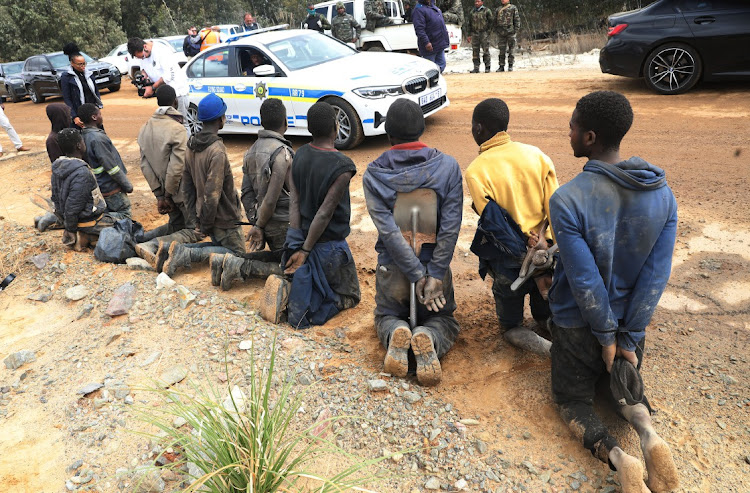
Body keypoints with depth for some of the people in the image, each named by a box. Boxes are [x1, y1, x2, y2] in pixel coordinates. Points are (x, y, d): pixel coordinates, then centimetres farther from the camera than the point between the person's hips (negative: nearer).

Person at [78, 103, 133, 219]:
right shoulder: (97, 138, -24)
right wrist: (127, 185, -13)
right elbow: (111, 166, -21)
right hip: (110, 187, -9)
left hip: (98, 185, 9)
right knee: (126, 214, -3)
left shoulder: (83, 135, 6)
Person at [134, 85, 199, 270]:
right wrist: (168, 194, -10)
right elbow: (177, 167, -22)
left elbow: (144, 164, 3)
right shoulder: (177, 129, -18)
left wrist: (159, 195, 2)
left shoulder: (145, 128, 5)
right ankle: (151, 246, -19)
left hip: (164, 188, 8)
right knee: (193, 231, 0)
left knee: (175, 225, 25)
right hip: (182, 190, -8)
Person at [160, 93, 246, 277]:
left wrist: (198, 216, 14)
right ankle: (186, 255, -10)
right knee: (236, 252, 7)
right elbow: (212, 194, -26)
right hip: (224, 217, -8)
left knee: (219, 244, 24)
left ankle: (171, 248, 6)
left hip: (204, 212, 8)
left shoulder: (192, 145, 4)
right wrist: (205, 226, -16)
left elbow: (187, 184, 9)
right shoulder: (217, 151, -25)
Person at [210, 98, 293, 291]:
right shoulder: (282, 153, -20)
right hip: (283, 223, -8)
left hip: (266, 222, 8)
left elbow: (247, 192, 7)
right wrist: (259, 226, -10)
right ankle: (240, 267, -9)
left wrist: (255, 222, 8)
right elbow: (271, 198, -22)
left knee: (279, 256, 23)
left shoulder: (252, 151, 8)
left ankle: (225, 261, 9)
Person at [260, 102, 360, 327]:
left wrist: (296, 244, -6)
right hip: (328, 245, -6)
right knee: (350, 296, 15)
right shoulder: (342, 167, -21)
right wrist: (305, 250, -15)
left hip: (299, 237, 6)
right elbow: (324, 213, -22)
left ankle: (287, 292, -4)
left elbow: (294, 201, -5)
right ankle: (301, 305, -10)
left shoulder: (299, 155, -1)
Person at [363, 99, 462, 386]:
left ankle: (396, 334, -10)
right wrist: (434, 276, -14)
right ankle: (429, 338, -12)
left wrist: (418, 276, -14)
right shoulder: (448, 166, -8)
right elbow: (451, 227, -15)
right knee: (444, 320, 24)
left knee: (387, 317, 27)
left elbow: (387, 230, -16)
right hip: (435, 265, 0)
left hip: (392, 267, 0)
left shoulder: (373, 174, -8)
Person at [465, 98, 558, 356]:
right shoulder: (535, 154, -2)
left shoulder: (475, 171, -15)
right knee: (545, 316, 26)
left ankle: (555, 350, -11)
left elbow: (494, 222, -18)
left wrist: (523, 254, -10)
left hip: (508, 262, -4)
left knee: (511, 327, 16)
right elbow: (555, 206, -6)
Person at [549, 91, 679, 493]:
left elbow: (585, 279, -21)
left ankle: (618, 458, -12)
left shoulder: (566, 200, -26)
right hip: (631, 322, 4)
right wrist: (628, 339, -5)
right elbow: (656, 275, -10)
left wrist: (606, 337, -7)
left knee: (572, 400, 16)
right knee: (628, 388, 26)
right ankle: (649, 435, -7)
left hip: (577, 325, -4)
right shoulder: (663, 193, -9)